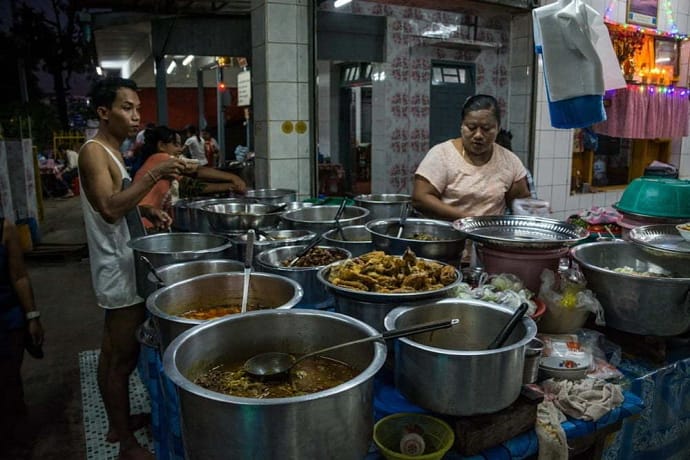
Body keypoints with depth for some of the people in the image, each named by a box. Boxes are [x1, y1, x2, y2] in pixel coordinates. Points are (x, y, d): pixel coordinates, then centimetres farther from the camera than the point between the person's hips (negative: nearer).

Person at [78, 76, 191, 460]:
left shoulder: (111, 152, 14)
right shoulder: (94, 152, -16)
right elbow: (110, 208, -27)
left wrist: (148, 211, 5)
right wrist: (155, 176, -31)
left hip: (120, 266, 10)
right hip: (119, 269, -10)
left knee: (112, 352, 19)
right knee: (123, 358, -1)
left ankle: (118, 423, 34)